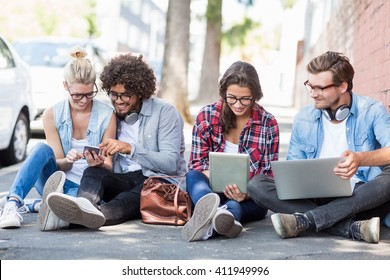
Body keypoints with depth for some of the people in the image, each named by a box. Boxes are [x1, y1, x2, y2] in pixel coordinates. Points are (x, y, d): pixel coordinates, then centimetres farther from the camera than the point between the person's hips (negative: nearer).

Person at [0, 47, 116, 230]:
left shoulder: (107, 115, -3)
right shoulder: (52, 115, -1)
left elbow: (108, 166, -1)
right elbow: (58, 164, -3)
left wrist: (98, 164, -25)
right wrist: (68, 160, -27)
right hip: (55, 179, 2)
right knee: (42, 149, -32)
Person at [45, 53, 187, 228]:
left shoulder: (165, 112, 1)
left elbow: (171, 163, -11)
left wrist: (130, 149, -19)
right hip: (125, 180, 4)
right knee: (92, 172, -25)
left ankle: (100, 213, -67)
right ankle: (86, 204, -61)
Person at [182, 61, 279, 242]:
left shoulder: (268, 124, 1)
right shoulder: (206, 116, 3)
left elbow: (268, 174, 0)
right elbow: (197, 163, 1)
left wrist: (247, 192, -23)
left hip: (250, 200, 0)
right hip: (211, 189, 0)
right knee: (192, 176, -32)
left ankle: (210, 223, -67)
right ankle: (210, 207, -67)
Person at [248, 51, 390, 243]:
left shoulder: (372, 112, 1)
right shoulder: (303, 118, 12)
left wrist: (361, 158, -36)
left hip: (360, 199, -3)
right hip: (315, 199, 3)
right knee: (257, 185, -19)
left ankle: (305, 220, -33)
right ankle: (352, 228, -32)